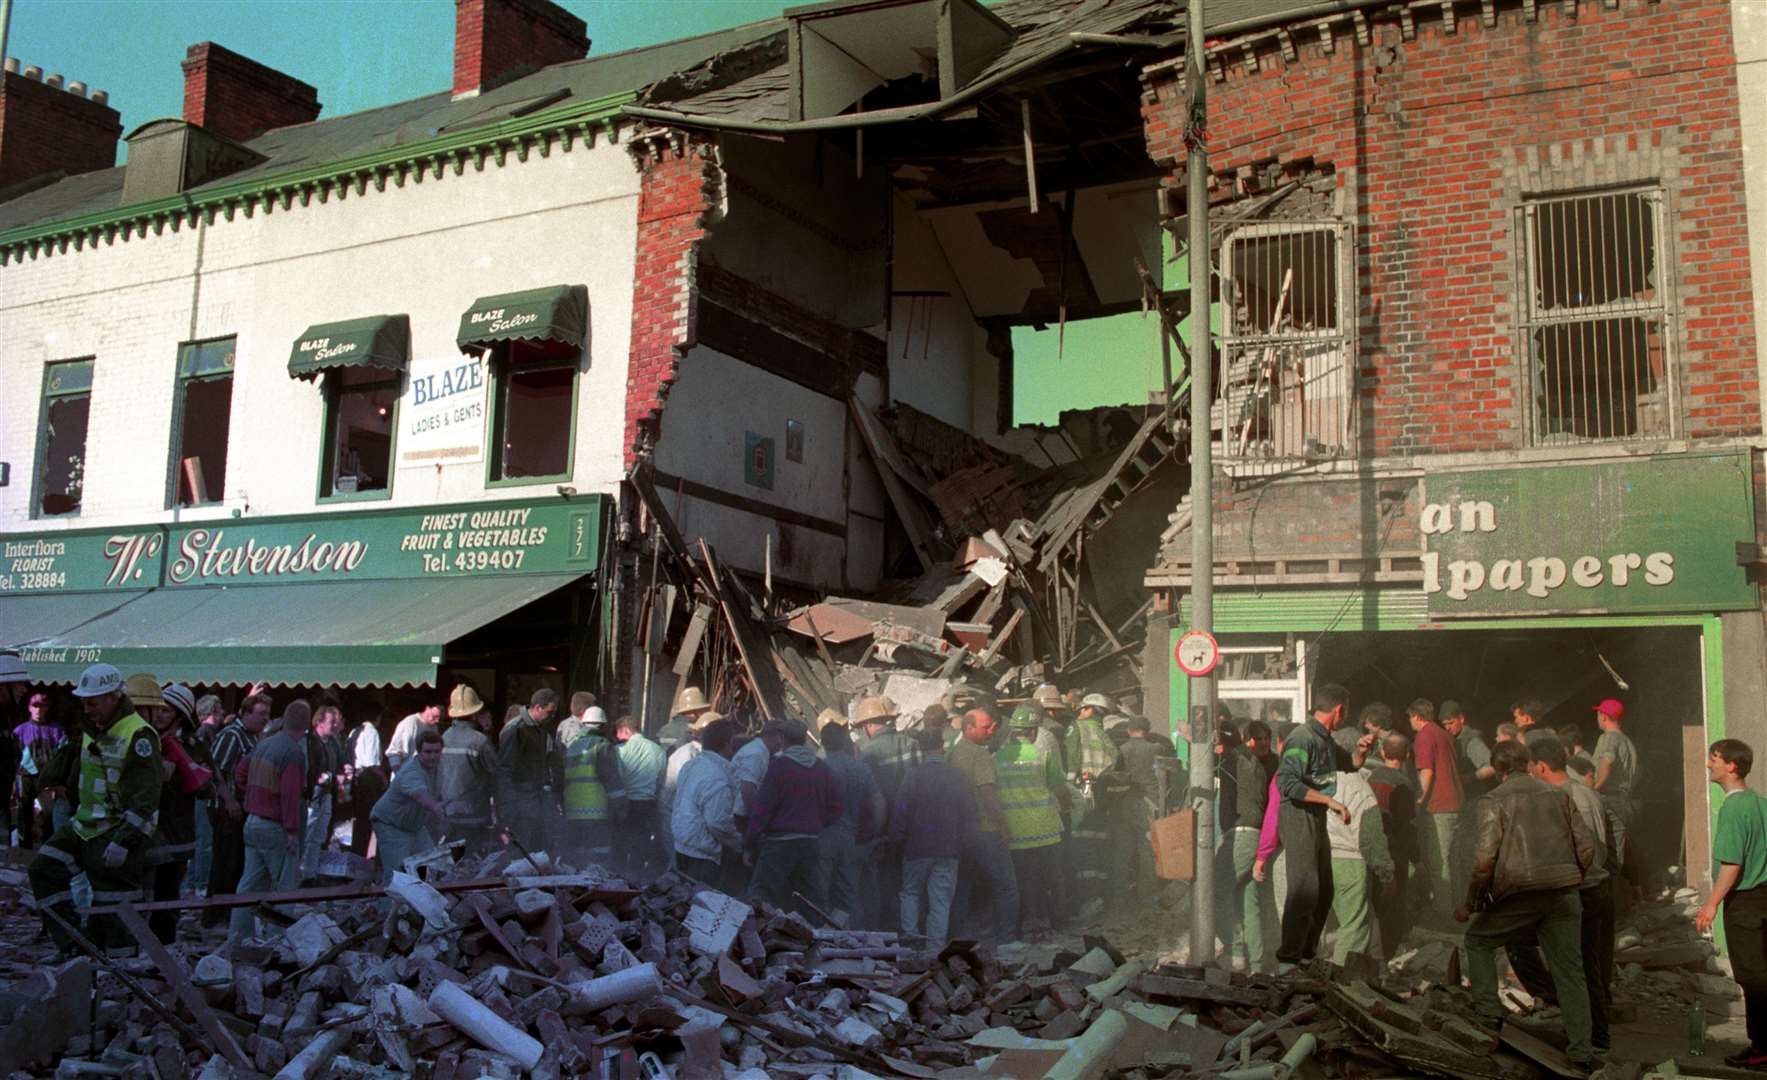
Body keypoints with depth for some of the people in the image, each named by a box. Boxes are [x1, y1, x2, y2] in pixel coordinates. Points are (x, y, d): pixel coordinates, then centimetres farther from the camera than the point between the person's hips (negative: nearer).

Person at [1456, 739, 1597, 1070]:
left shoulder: (1494, 800, 0)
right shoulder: (1559, 794, 13)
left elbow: (1485, 858, -11)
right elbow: (1587, 847, 8)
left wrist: (1471, 902, 0)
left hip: (1519, 894, -4)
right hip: (1564, 895, 4)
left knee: (1477, 938, 20)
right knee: (1569, 971, 11)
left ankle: (1488, 1011, 11)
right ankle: (1581, 1050, 9)